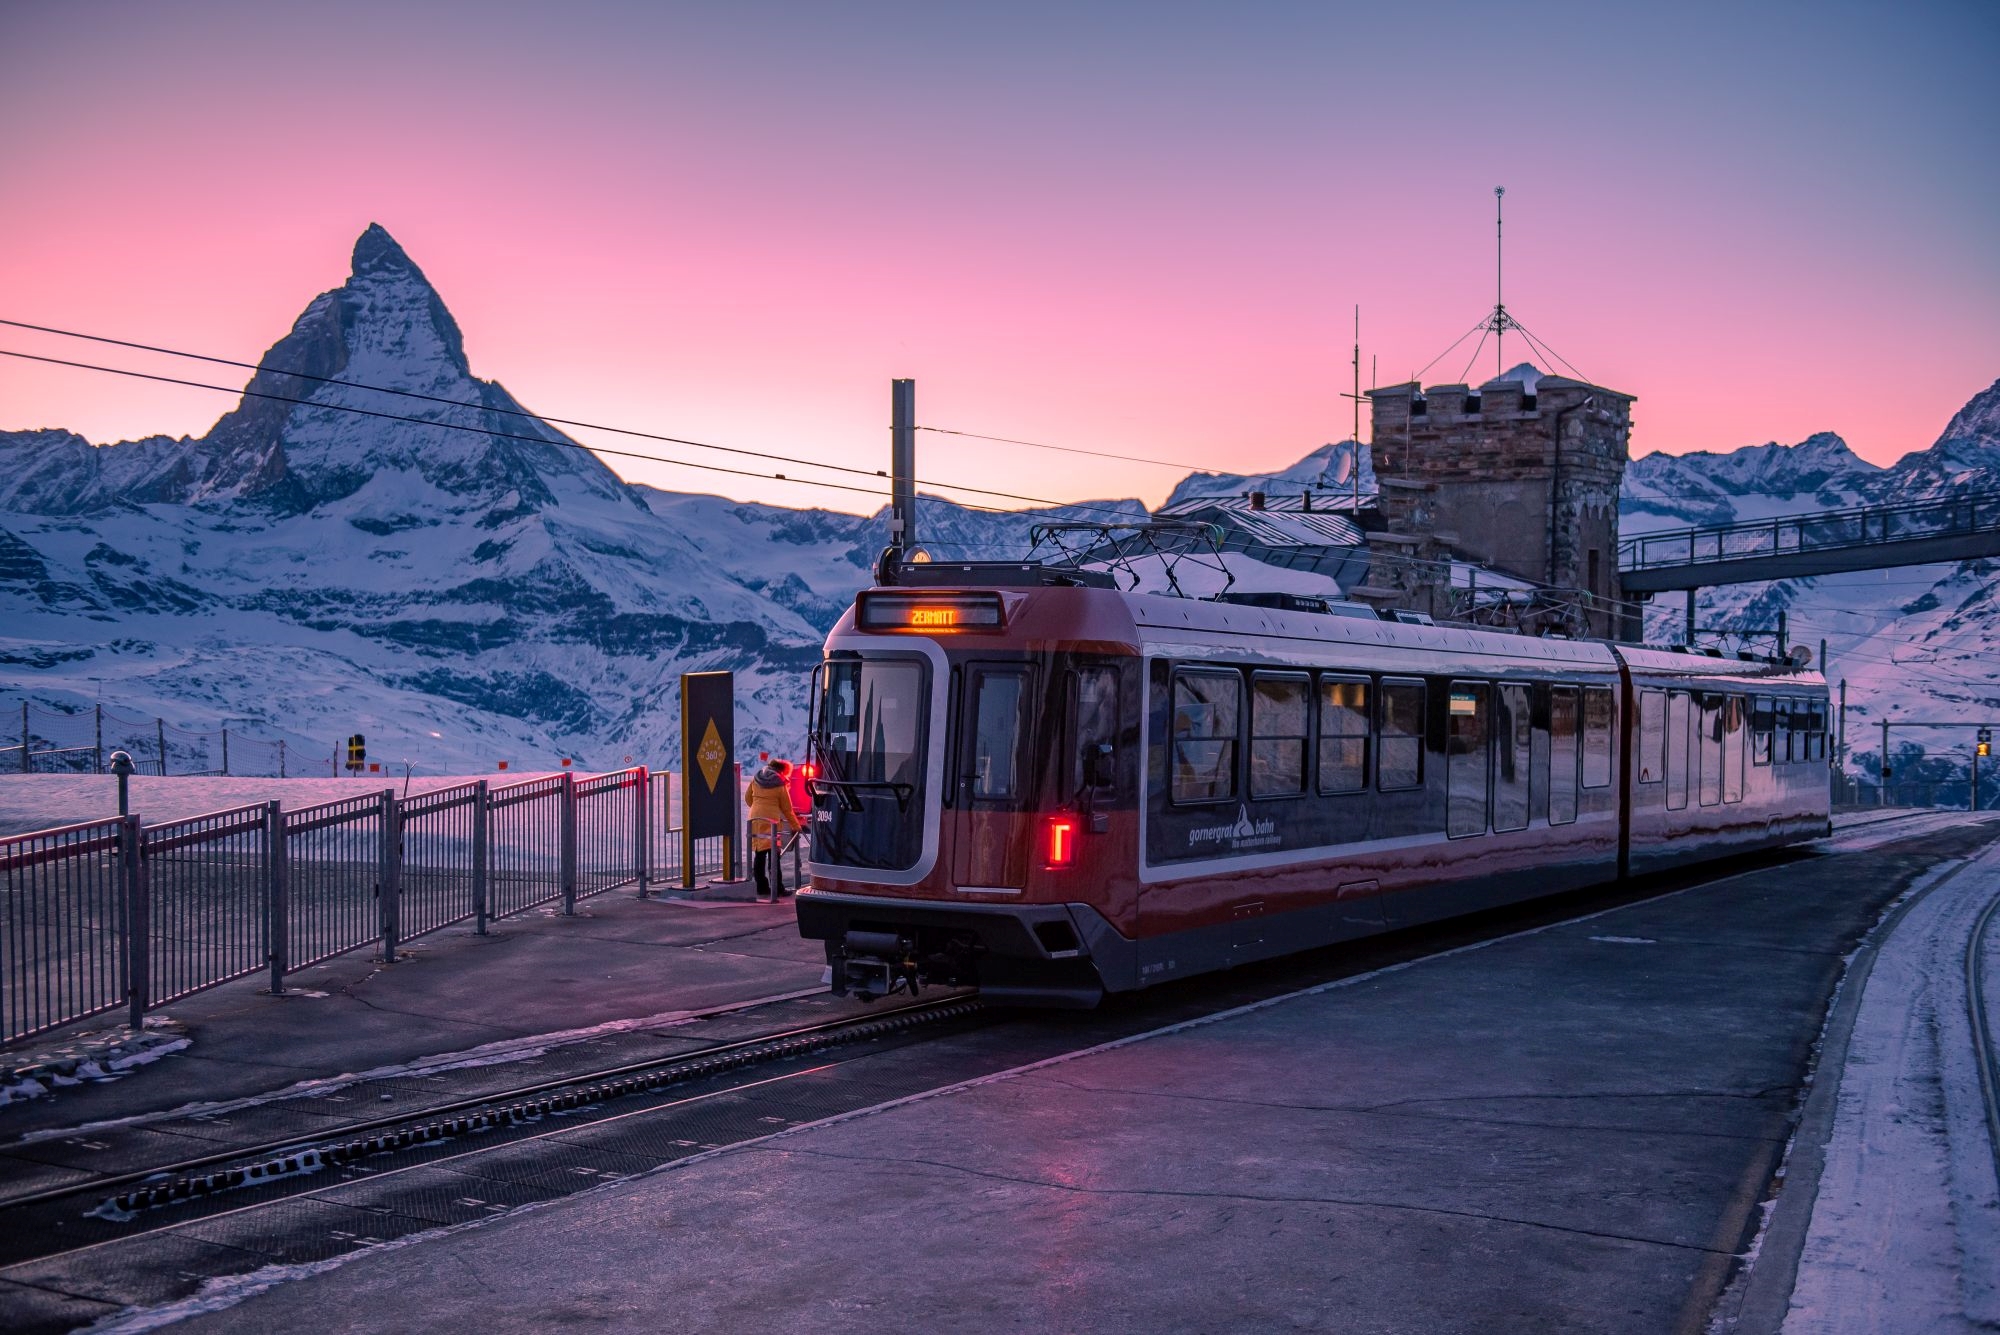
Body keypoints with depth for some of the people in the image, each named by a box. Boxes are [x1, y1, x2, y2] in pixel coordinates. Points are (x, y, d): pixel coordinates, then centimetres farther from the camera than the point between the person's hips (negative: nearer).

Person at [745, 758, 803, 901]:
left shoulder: (756, 780, 10)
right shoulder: (780, 785, -3)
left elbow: (748, 798, 19)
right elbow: (787, 809, 2)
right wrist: (795, 826, 11)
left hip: (755, 819, 5)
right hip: (771, 821, -5)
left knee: (759, 855, 10)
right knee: (773, 856, -4)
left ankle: (762, 888, 13)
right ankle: (777, 888, -6)